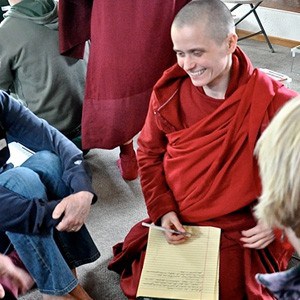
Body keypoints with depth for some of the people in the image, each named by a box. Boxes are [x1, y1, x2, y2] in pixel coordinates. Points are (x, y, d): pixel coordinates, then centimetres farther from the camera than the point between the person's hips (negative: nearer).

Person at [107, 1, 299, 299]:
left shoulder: (272, 102, -17)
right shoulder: (169, 90, -6)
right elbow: (149, 153, 6)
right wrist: (162, 209, -6)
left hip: (240, 235, -3)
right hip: (175, 224, 3)